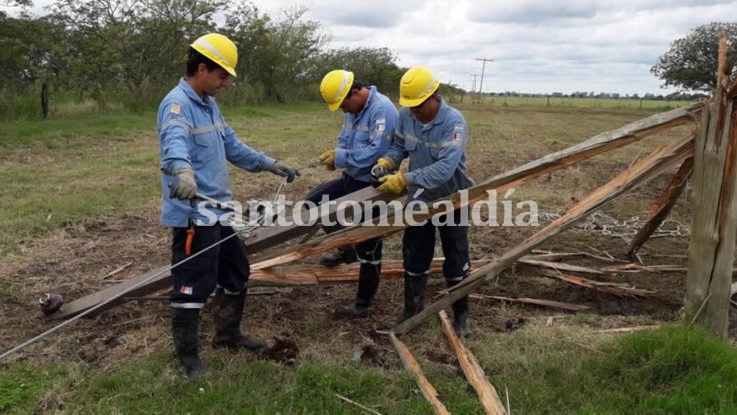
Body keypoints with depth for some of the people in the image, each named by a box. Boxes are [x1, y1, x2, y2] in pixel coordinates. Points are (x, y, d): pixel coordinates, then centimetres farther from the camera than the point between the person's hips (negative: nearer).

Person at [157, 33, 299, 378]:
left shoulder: (210, 105, 15)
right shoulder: (177, 104, -16)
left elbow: (232, 146, 24)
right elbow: (175, 142, -38)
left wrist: (270, 164, 25)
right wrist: (182, 171, -58)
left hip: (219, 210, 10)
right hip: (192, 214, -10)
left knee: (236, 275, 20)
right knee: (192, 286, 0)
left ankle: (228, 335, 38)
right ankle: (187, 355, 17)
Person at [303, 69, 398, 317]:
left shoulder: (382, 109, -23)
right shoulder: (352, 110, 6)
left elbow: (377, 151, -30)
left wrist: (341, 158, -23)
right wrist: (335, 156, -9)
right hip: (351, 179, 9)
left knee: (368, 250, 2)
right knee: (312, 203, 12)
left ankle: (362, 304, 17)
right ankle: (346, 248, 26)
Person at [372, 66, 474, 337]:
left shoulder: (453, 121, -28)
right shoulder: (406, 115, -10)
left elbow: (445, 168, -37)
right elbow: (399, 146, 4)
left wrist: (404, 179, -41)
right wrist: (387, 162, -18)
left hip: (451, 200, -4)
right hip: (419, 198, 5)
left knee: (455, 262, 10)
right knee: (414, 259, 12)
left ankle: (461, 315, 29)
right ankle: (411, 312, 28)